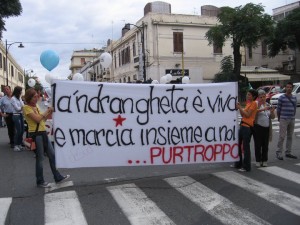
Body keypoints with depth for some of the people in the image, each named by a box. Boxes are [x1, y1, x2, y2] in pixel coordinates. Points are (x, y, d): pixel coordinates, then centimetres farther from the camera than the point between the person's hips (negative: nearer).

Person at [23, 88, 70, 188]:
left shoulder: (36, 106, 14)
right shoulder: (26, 107, -11)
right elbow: (37, 119, -20)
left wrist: (49, 112, 1)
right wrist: (47, 111, -9)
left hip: (43, 133, 8)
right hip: (35, 134, -8)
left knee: (52, 155, 11)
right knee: (40, 158, 1)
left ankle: (58, 177, 22)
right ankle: (40, 181, 16)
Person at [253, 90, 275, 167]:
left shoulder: (268, 105, 14)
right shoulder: (256, 104, -2)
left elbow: (272, 117, 13)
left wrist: (272, 111, -6)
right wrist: (262, 109, -30)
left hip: (267, 128, 5)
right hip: (258, 127, -4)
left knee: (265, 145, 7)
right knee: (258, 145, -1)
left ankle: (264, 161, 17)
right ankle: (258, 161, 7)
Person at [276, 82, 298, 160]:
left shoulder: (294, 97, 10)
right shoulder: (281, 97, -5)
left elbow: (295, 108, 15)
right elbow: (278, 108, -1)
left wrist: (293, 116, 12)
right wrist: (279, 118, 4)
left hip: (292, 119, 5)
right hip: (283, 120, -5)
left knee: (290, 137, 10)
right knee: (282, 137, -7)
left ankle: (288, 152, 19)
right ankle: (279, 153, -2)